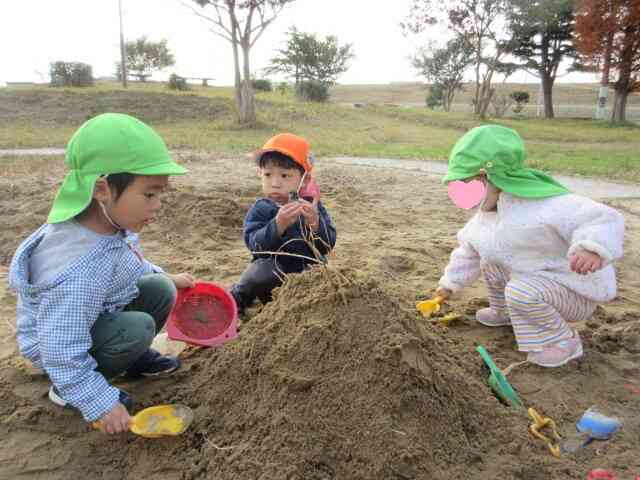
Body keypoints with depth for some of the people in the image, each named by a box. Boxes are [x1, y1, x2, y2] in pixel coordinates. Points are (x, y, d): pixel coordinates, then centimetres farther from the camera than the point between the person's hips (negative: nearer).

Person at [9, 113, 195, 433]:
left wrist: (167, 277, 13)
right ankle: (68, 389, -3)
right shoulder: (79, 274, -42)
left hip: (100, 317, 8)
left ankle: (136, 359, 17)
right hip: (54, 343, -7)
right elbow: (61, 352, -34)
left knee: (160, 289, -7)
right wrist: (101, 404, -27)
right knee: (138, 329, -27)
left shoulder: (112, 222, -16)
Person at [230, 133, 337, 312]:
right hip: (274, 269, -2)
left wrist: (315, 223, -31)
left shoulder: (312, 205, -3)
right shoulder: (261, 209, -8)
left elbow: (327, 245, -11)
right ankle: (236, 298, -2)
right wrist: (278, 225, -38)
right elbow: (255, 245, -22)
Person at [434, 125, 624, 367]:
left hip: (576, 291, -8)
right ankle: (505, 312, 28)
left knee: (521, 292, -32)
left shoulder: (546, 205, -31)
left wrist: (592, 248, -57)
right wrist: (450, 282, 19)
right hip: (542, 280, 9)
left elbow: (604, 220, -37)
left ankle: (564, 341, -9)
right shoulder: (487, 213, 0)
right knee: (490, 260, 8)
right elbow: (469, 250, 15)